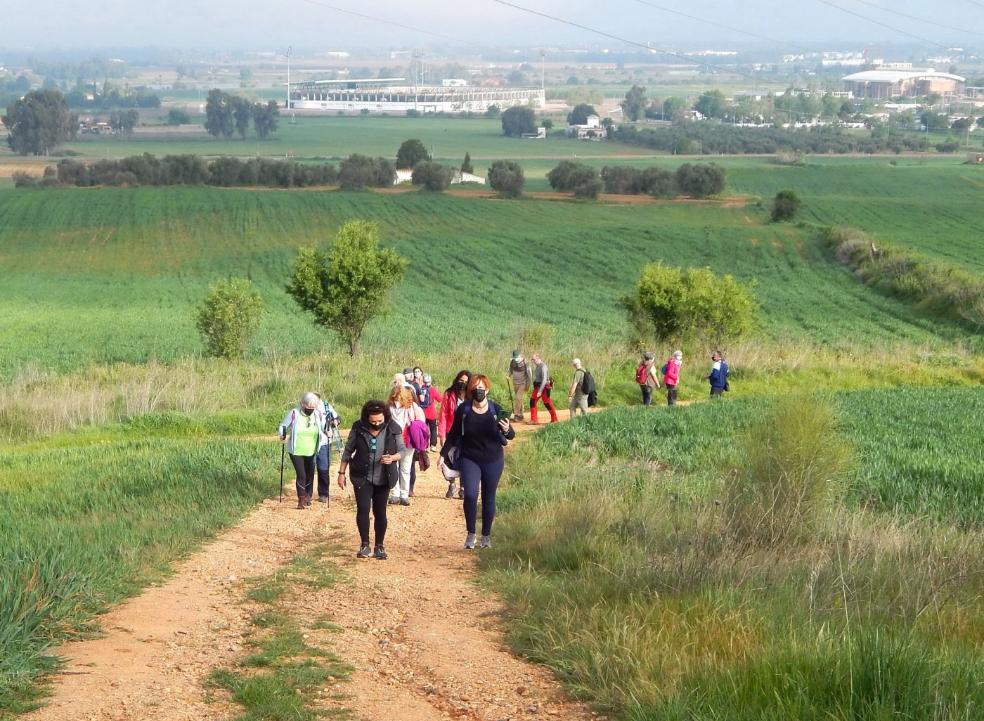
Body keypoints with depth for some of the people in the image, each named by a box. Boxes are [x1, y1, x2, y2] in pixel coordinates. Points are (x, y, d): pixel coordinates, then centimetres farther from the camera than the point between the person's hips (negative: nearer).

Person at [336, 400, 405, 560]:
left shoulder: (393, 430, -9)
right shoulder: (358, 428, -9)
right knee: (363, 508, -12)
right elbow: (348, 451, 2)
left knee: (380, 512, 7)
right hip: (362, 477, -1)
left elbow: (401, 451, 1)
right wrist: (341, 472, 2)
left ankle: (379, 546, 20)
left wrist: (392, 458, -21)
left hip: (383, 479, 1)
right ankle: (364, 544, -2)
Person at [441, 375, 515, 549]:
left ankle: (486, 535, 22)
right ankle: (470, 533, -2)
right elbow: (454, 434, 5)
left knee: (488, 498, 8)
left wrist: (507, 430, -29)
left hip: (493, 460, 1)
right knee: (470, 495, -17)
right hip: (469, 459, -1)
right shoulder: (463, 410, -6)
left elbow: (511, 435, -6)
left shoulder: (496, 410, -7)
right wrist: (443, 453, 5)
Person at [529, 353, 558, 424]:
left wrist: (540, 391, -27)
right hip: (538, 386, 9)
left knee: (547, 403, 0)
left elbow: (544, 380, -26)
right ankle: (533, 420, 6)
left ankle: (554, 419, 14)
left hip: (544, 387, -9)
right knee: (532, 401, 3)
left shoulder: (543, 367, -21)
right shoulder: (537, 366, 9)